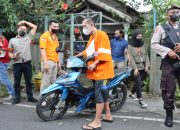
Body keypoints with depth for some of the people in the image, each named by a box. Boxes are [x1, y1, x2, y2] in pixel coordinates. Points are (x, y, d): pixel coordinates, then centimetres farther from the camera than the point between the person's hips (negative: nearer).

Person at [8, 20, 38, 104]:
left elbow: (35, 27, 10)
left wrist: (25, 22, 12)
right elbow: (9, 52, 11)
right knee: (17, 82, 5)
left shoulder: (28, 37, 12)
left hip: (27, 63, 1)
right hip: (17, 64, 0)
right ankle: (17, 98, 15)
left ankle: (30, 97, 17)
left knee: (28, 81, 7)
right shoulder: (12, 40, 11)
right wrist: (13, 57, -9)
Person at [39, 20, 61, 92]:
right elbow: (42, 50, -15)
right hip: (48, 61, -8)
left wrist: (59, 61, 18)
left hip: (55, 62, 8)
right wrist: (45, 63, -22)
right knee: (46, 81, -8)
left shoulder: (55, 36, 19)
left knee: (53, 81, 12)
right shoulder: (45, 36, -7)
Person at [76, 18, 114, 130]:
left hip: (101, 69, -10)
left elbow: (104, 53, -19)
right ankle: (108, 115, 28)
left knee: (99, 94, -10)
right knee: (103, 93, 16)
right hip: (95, 70, 10)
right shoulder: (92, 37, 20)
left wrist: (94, 63, -24)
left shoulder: (101, 34, -11)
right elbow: (88, 51, 29)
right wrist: (76, 56, 28)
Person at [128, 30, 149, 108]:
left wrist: (147, 66, -2)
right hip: (136, 68, -5)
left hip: (143, 67, 5)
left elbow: (146, 55, 8)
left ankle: (131, 94, 34)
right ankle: (140, 100, -9)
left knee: (139, 83, 12)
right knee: (138, 83, -11)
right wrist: (135, 68, -18)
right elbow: (131, 58, -10)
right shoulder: (130, 46, -4)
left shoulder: (143, 45, 10)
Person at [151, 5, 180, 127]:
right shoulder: (161, 28, 5)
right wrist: (168, 51, -14)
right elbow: (154, 44, -1)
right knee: (168, 90, 2)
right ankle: (169, 114, 15)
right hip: (168, 63, -3)